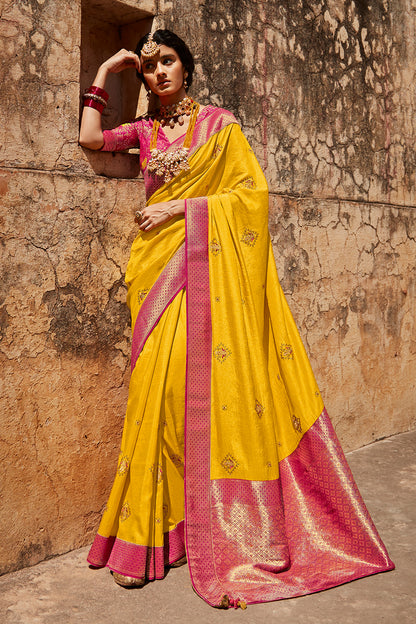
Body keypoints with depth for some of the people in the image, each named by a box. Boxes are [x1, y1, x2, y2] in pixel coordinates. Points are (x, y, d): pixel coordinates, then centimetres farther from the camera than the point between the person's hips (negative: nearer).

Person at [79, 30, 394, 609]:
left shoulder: (218, 122, 9)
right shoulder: (144, 130, 19)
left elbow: (252, 192, 1)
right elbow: (89, 137, 8)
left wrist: (181, 207, -7)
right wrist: (104, 73, 16)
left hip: (214, 267, -2)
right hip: (161, 271, 3)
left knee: (223, 383, -9)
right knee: (162, 385, -8)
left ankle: (238, 537, 0)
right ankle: (149, 534, -1)